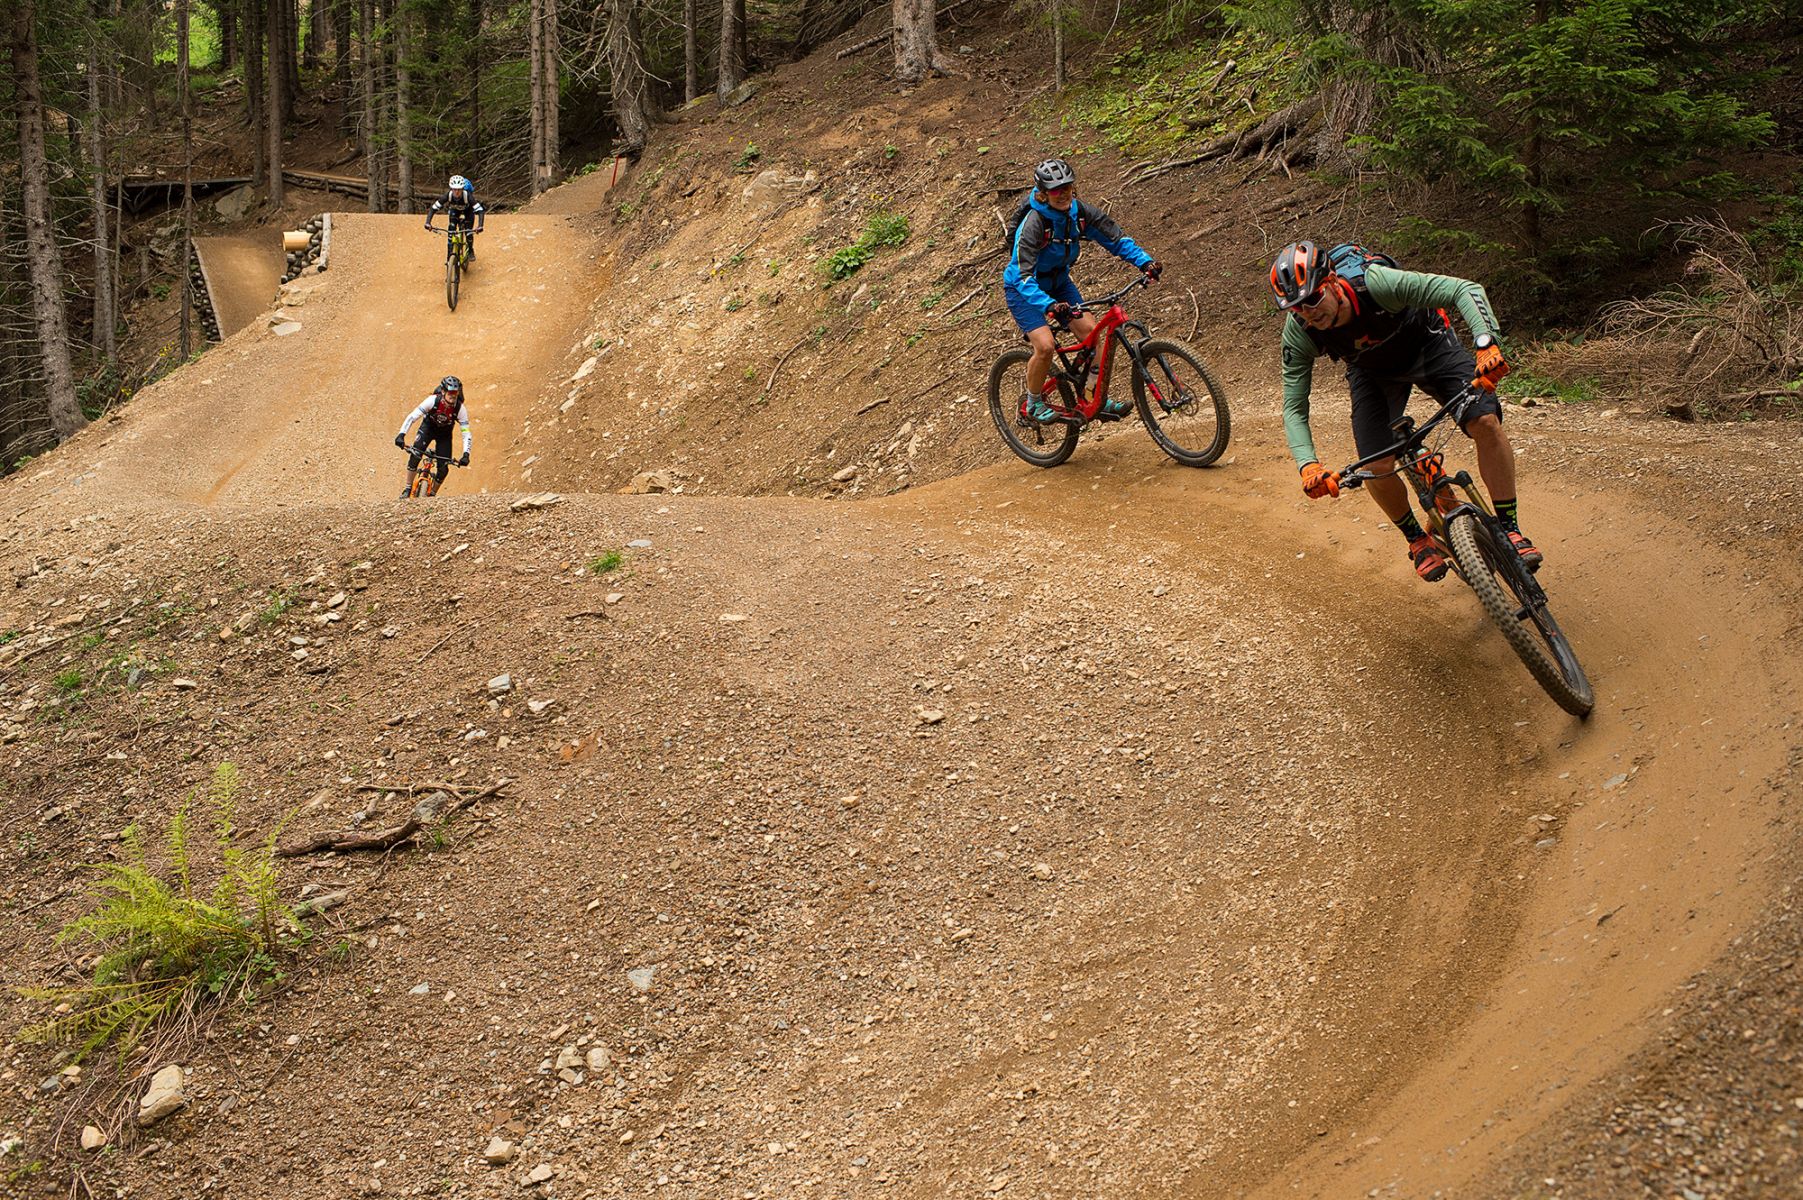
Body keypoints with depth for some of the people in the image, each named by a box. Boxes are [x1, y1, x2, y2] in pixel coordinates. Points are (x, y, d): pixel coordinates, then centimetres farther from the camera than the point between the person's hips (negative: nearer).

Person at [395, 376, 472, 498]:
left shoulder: (460, 409, -30)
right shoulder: (433, 400, -33)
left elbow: (466, 434, -25)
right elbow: (412, 416, -31)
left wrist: (466, 455, -38)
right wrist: (401, 435, -42)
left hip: (444, 434, 1)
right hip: (428, 427, -1)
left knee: (443, 468, -10)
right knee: (415, 454, -25)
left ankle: (432, 494, 14)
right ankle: (408, 489, -12)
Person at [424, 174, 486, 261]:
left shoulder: (467, 195, -42)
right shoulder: (448, 195, -37)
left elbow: (480, 211, -46)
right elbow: (433, 208, -33)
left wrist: (480, 226, -61)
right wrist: (428, 223, -46)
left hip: (468, 210, -1)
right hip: (454, 210, 1)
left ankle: (470, 251, 17)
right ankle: (450, 257, -7)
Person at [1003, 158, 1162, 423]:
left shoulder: (1080, 212, -16)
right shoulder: (1033, 224, -33)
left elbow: (1116, 238, -10)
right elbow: (1023, 277, -39)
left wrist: (1145, 262, -26)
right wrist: (1049, 306, -55)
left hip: (1058, 282, 6)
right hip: (1023, 290, -6)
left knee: (1089, 329, -11)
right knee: (1045, 346, -21)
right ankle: (1032, 404, 2)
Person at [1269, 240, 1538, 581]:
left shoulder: (1374, 282, -39)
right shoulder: (1299, 333, -28)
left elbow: (1465, 290, -40)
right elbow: (1293, 408, -22)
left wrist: (1487, 345, -56)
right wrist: (1308, 465, -39)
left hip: (1427, 344, -2)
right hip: (1373, 371, 2)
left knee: (1485, 422, -23)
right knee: (1377, 468, -16)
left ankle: (1510, 529, -8)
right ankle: (1418, 540, 14)